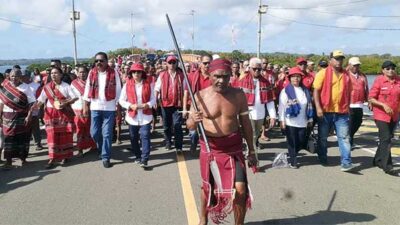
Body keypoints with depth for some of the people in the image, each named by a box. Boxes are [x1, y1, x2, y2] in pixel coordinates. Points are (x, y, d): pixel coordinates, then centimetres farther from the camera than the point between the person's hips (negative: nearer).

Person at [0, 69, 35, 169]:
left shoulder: (25, 87, -3)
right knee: (9, 139, 0)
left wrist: (29, 116, -15)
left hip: (22, 117, -2)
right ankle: (8, 161, 3)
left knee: (23, 138, 5)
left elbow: (31, 103, -7)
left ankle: (23, 158, 21)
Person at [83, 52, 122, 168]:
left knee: (107, 134, -1)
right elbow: (87, 89, 7)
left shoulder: (114, 73, -3)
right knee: (94, 132, 7)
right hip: (95, 107, 3)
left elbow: (118, 90, 0)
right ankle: (103, 149, 35)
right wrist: (85, 106, 4)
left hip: (109, 107, -3)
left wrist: (118, 106, -2)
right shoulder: (92, 73, 4)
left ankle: (106, 157, 10)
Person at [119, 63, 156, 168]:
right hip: (132, 116, 2)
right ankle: (138, 156, 30)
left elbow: (153, 99, 3)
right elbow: (121, 100, 2)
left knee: (145, 136, -10)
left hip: (145, 116, -2)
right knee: (134, 138, 11)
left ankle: (144, 160, -8)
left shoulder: (149, 84, 1)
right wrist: (130, 106, -15)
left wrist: (148, 105, -18)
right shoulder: (127, 85, 1)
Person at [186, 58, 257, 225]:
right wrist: (193, 120, -31)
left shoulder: (238, 95, -7)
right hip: (209, 147, 0)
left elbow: (246, 123, 2)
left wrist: (251, 151, 5)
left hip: (233, 147, 0)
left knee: (240, 189, -8)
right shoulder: (200, 96, -9)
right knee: (208, 187, 16)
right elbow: (189, 125, -6)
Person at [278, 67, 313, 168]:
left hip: (302, 122, 4)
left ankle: (291, 156, 32)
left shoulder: (305, 90, 9)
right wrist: (282, 120, -11)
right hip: (290, 122, -4)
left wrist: (310, 119, 13)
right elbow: (281, 106, -6)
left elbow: (309, 105, 13)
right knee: (292, 142, 3)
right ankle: (293, 161, 16)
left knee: (301, 142, 9)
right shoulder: (286, 91, -4)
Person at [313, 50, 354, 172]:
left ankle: (346, 162, -2)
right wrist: (318, 107, -17)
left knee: (344, 137, -3)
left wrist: (347, 107, 14)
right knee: (323, 137, 10)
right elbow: (316, 91, -8)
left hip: (342, 112, 3)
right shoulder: (323, 73, -4)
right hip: (325, 111, -3)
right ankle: (322, 159, 27)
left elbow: (348, 92, 17)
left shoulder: (346, 75, 10)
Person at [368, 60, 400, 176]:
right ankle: (387, 166, -4)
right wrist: (384, 105, -20)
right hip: (381, 115, -5)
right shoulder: (379, 81, -8)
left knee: (387, 139, 15)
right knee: (386, 139, -8)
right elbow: (371, 98, -9)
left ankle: (377, 160, 32)